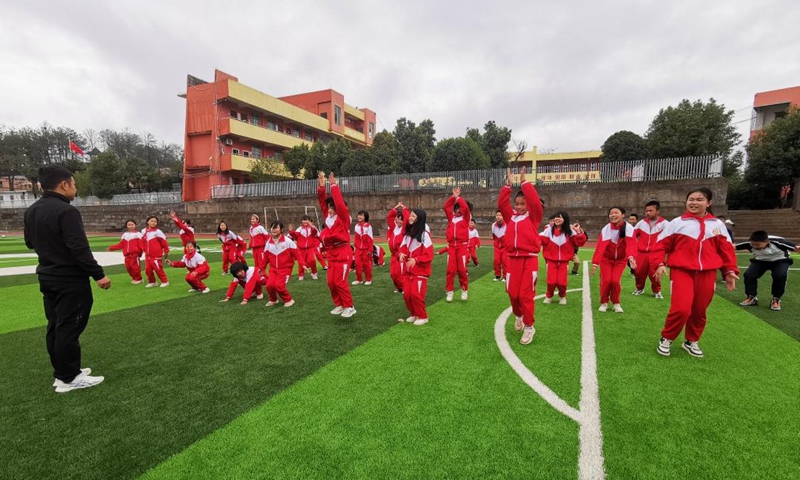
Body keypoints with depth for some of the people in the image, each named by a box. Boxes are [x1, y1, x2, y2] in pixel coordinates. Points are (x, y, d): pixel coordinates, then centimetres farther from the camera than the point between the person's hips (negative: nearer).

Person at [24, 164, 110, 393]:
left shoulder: (31, 211, 8)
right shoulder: (66, 211, -21)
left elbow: (30, 243, 19)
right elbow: (79, 248, -26)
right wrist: (98, 274, -22)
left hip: (47, 278, 9)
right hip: (71, 280, -9)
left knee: (55, 326, 15)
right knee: (69, 328, -1)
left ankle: (62, 372, 26)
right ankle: (68, 378, 8)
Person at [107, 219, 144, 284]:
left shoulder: (138, 233, -1)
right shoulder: (125, 234, 16)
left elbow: (141, 244, -12)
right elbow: (121, 245, 16)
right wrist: (112, 248, 12)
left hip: (135, 253, -6)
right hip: (127, 254, 6)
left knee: (134, 266, -8)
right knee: (128, 266, 6)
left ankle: (138, 279, 8)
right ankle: (134, 278, 22)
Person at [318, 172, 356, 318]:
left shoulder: (343, 217, -9)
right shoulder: (328, 216, 10)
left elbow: (339, 203, -23)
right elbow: (322, 202, 9)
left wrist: (334, 186, -18)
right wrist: (321, 187, -3)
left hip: (343, 253, -8)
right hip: (332, 253, 8)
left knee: (340, 281, -7)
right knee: (331, 282, 8)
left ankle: (349, 307, 6)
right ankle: (339, 305, 23)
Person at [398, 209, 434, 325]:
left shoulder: (424, 235, -14)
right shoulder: (407, 234, 7)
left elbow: (429, 255, -16)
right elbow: (403, 247, 14)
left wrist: (416, 260, -27)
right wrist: (401, 253, -9)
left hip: (420, 271, -6)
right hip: (408, 271, 6)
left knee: (416, 294, -9)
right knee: (406, 294, 5)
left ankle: (423, 316, 12)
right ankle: (414, 314, 27)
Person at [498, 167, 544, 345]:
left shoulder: (533, 217, 2)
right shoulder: (511, 216, 10)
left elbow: (535, 202, -13)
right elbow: (501, 203, 0)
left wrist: (524, 182, -11)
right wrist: (508, 184, -6)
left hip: (529, 259, -3)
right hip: (513, 259, 3)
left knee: (526, 294, -3)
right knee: (512, 293, 6)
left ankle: (529, 327, 12)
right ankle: (519, 315, 36)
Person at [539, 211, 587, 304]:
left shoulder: (570, 231, -1)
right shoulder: (549, 230, -1)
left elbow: (580, 242, -6)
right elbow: (540, 240, -10)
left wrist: (578, 232, -20)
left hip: (564, 261, 0)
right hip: (551, 260, 0)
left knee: (561, 282, -7)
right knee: (551, 281, -9)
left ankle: (562, 296, 25)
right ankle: (549, 296, 21)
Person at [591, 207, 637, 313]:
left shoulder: (629, 228, -18)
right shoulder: (606, 229, -20)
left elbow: (631, 244, -33)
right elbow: (600, 246, -27)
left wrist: (631, 257, -53)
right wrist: (595, 263, -34)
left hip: (621, 260, 0)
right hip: (606, 259, 0)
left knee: (615, 281, -8)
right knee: (606, 280, -7)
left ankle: (616, 303, 14)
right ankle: (604, 303, 14)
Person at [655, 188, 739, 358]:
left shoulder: (717, 224, 11)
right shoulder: (677, 222, 2)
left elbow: (726, 249, 13)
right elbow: (662, 244, 1)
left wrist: (729, 270, 6)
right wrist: (660, 264, -10)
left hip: (707, 274, 4)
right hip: (682, 271, -3)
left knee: (699, 311, 11)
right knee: (681, 309, -15)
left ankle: (692, 341, 32)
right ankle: (666, 339, 7)